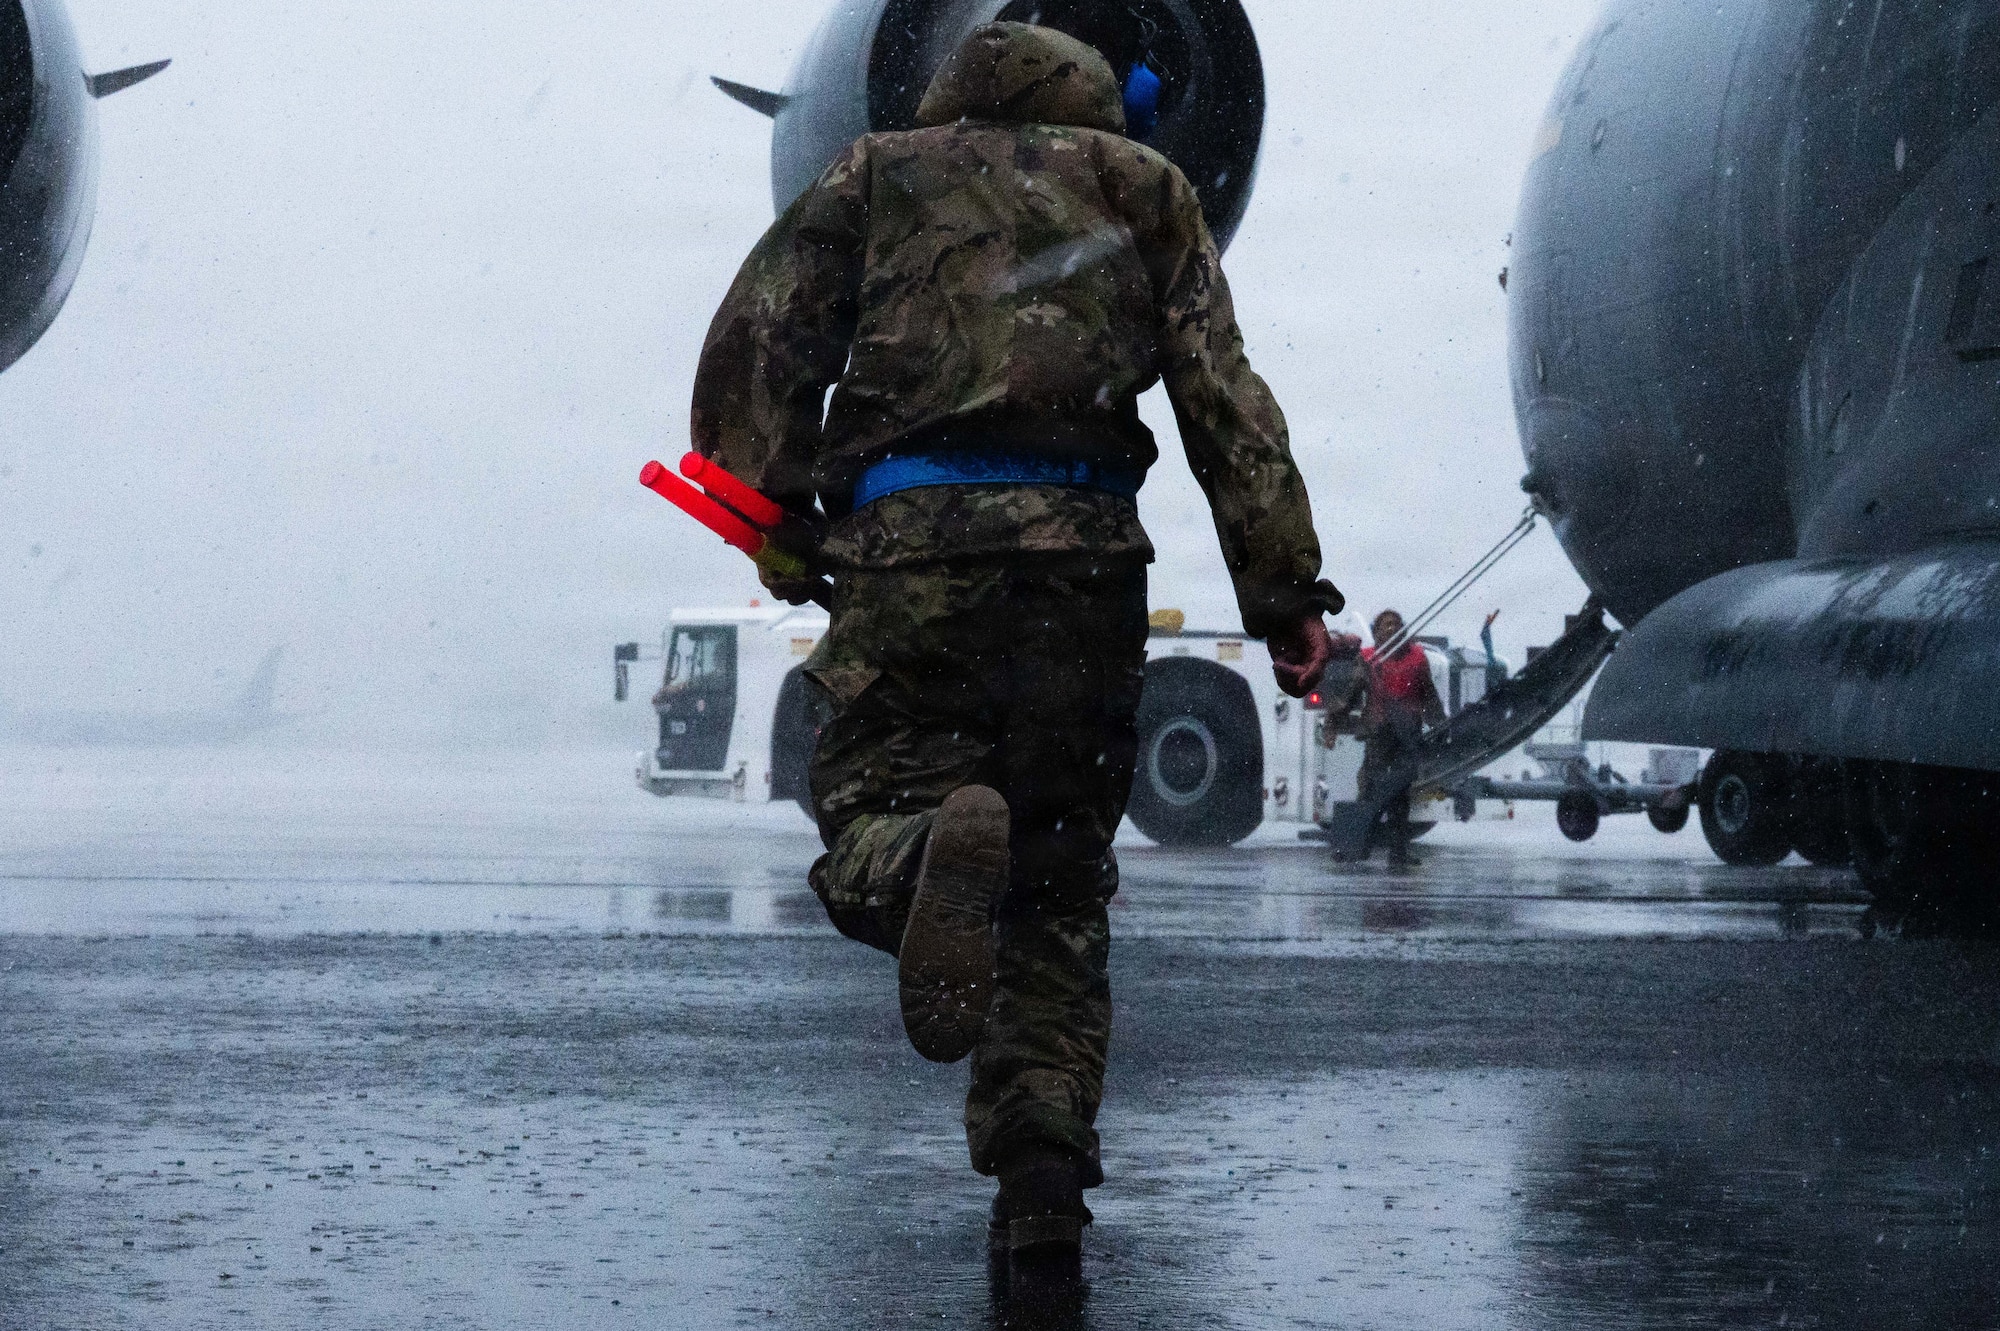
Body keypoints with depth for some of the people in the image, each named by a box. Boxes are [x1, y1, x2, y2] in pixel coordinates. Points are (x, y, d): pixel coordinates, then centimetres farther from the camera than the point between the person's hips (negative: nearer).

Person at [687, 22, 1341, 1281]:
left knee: (869, 796, 4)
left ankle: (929, 849, -33)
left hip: (913, 536, -1)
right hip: (1086, 552, 2)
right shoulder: (1141, 187, 22)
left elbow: (755, 343, 6)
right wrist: (1286, 590, 8)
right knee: (1062, 878, 11)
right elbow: (1226, 398, 11)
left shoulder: (878, 172, 21)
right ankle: (1043, 1168, -1)